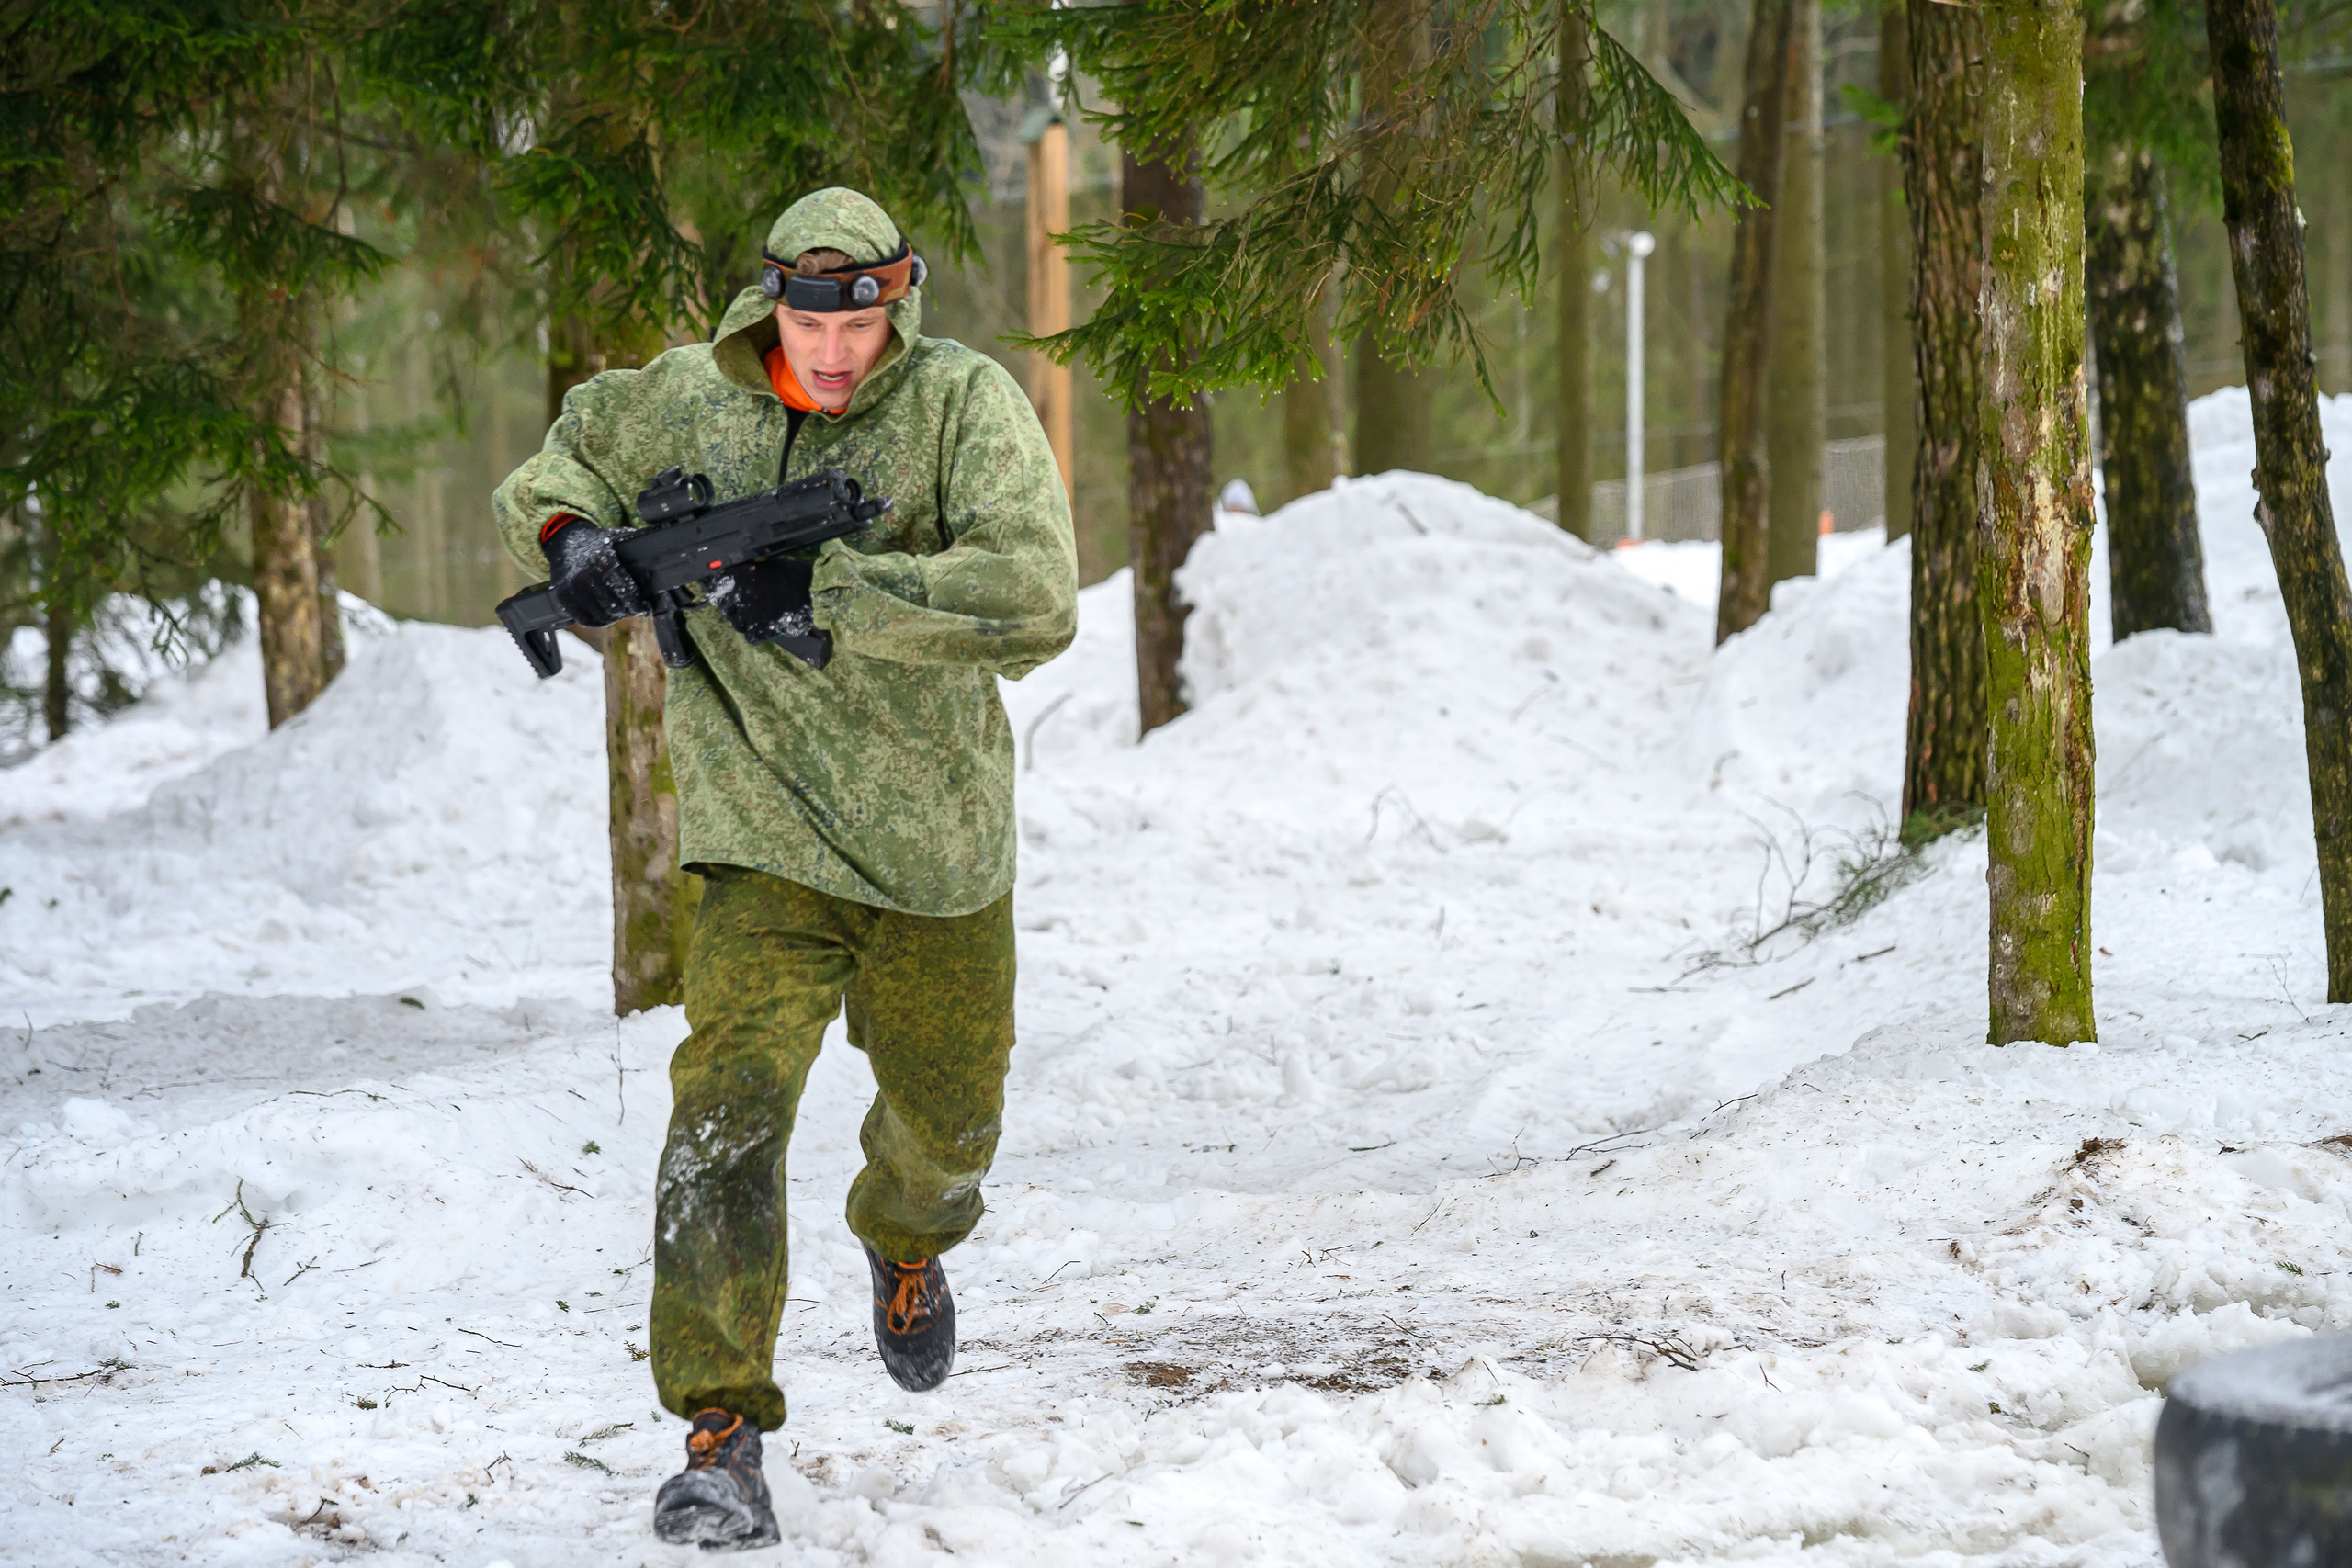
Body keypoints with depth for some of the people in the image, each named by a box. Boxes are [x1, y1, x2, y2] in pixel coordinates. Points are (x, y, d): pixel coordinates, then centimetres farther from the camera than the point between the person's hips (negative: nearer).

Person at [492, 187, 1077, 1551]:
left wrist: (828, 591, -30)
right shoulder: (691, 400, -3)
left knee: (949, 1120, 19)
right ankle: (722, 1435, -16)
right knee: (730, 1105, -20)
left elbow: (1037, 599, -25)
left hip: (937, 838, 1)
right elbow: (562, 460, 17)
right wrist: (573, 538, -6)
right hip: (766, 836, -1)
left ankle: (906, 1244, 56)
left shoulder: (965, 404, -12)